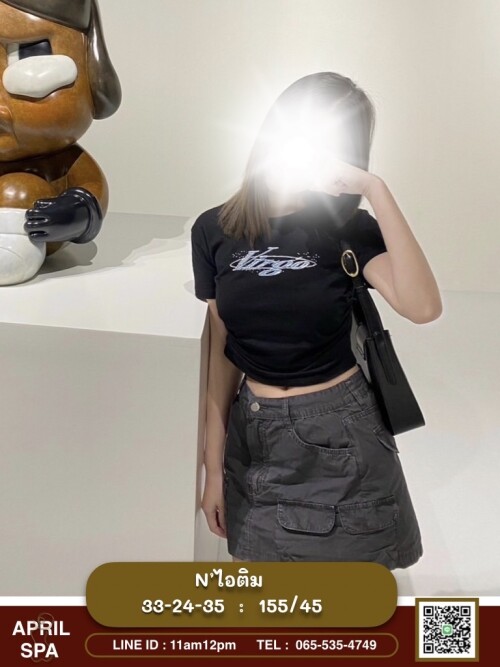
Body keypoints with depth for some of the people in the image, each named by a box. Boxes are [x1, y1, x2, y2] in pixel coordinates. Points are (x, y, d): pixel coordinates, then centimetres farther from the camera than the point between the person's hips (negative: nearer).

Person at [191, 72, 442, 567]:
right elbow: (221, 351, 2)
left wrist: (376, 191, -26)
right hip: (255, 435, 2)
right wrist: (214, 464, 5)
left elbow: (422, 307, -26)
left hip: (340, 435, -2)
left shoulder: (348, 229, -8)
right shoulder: (215, 230, -2)